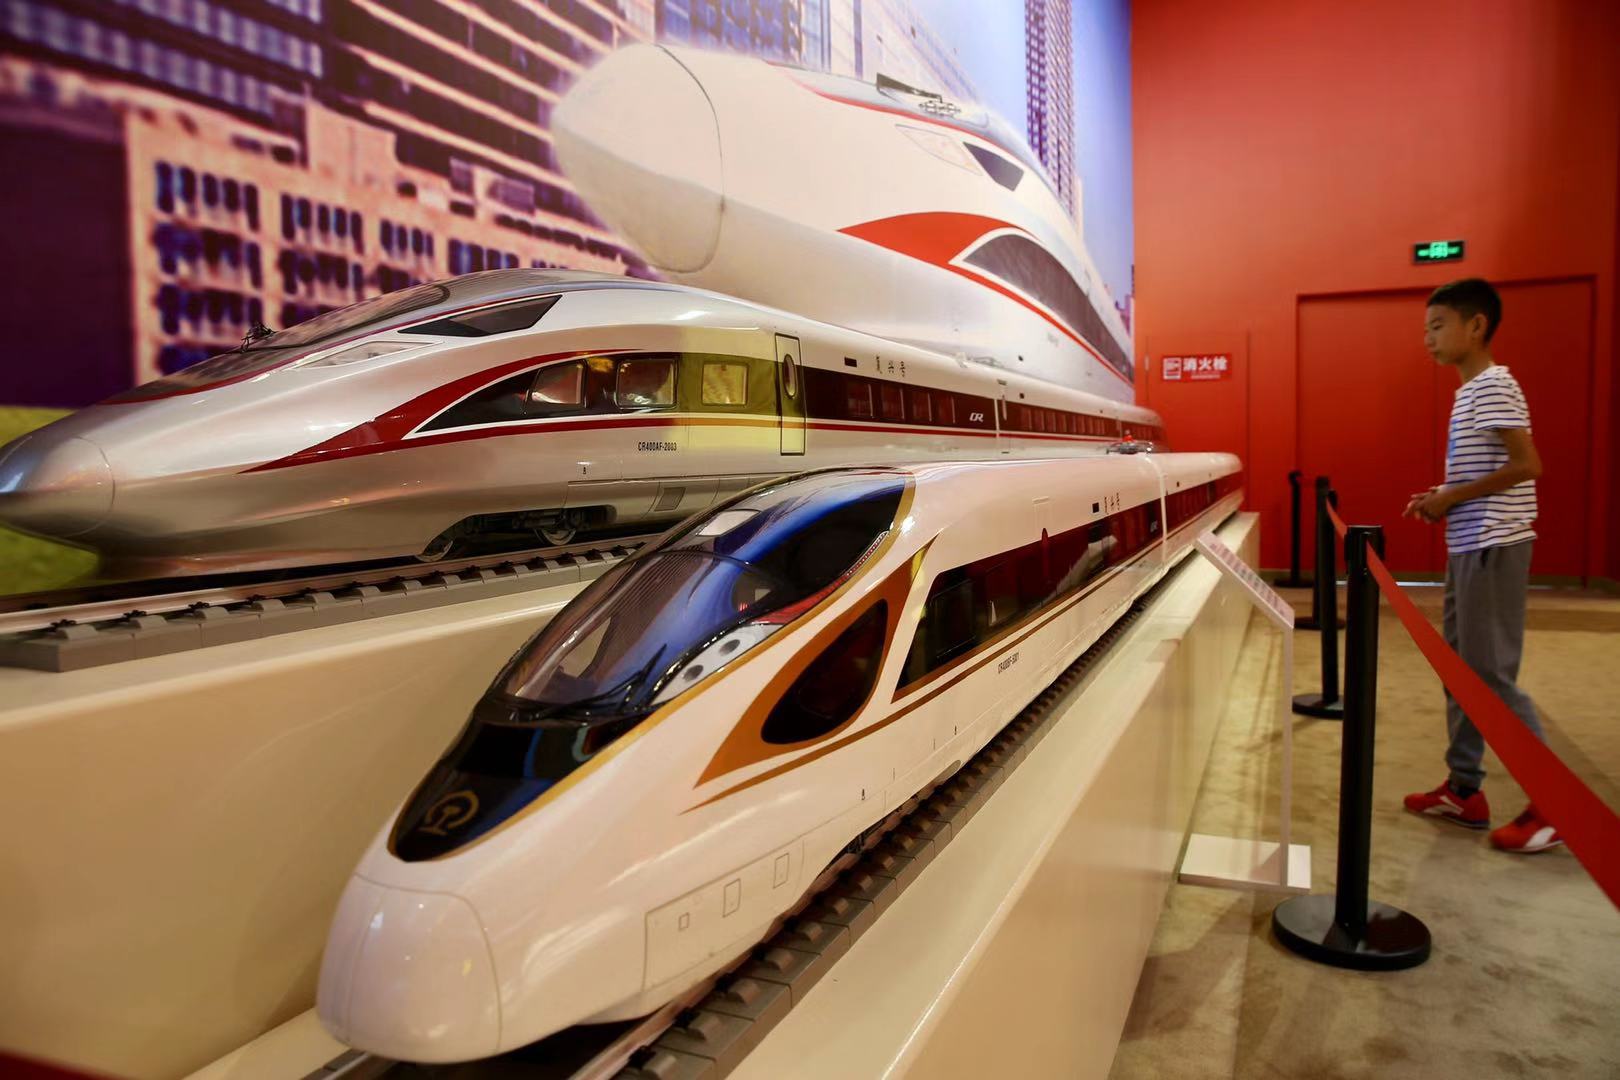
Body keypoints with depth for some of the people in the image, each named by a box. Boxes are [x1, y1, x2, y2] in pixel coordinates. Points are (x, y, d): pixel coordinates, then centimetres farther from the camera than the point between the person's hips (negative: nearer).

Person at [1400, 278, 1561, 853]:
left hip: (1493, 546, -10)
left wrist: (1453, 498, -16)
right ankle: (1464, 789, 22)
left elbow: (1526, 465, -22)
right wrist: (1442, 497, 6)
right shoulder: (1471, 390, 15)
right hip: (1469, 545, 10)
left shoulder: (1493, 386, -14)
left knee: (1491, 673, -6)